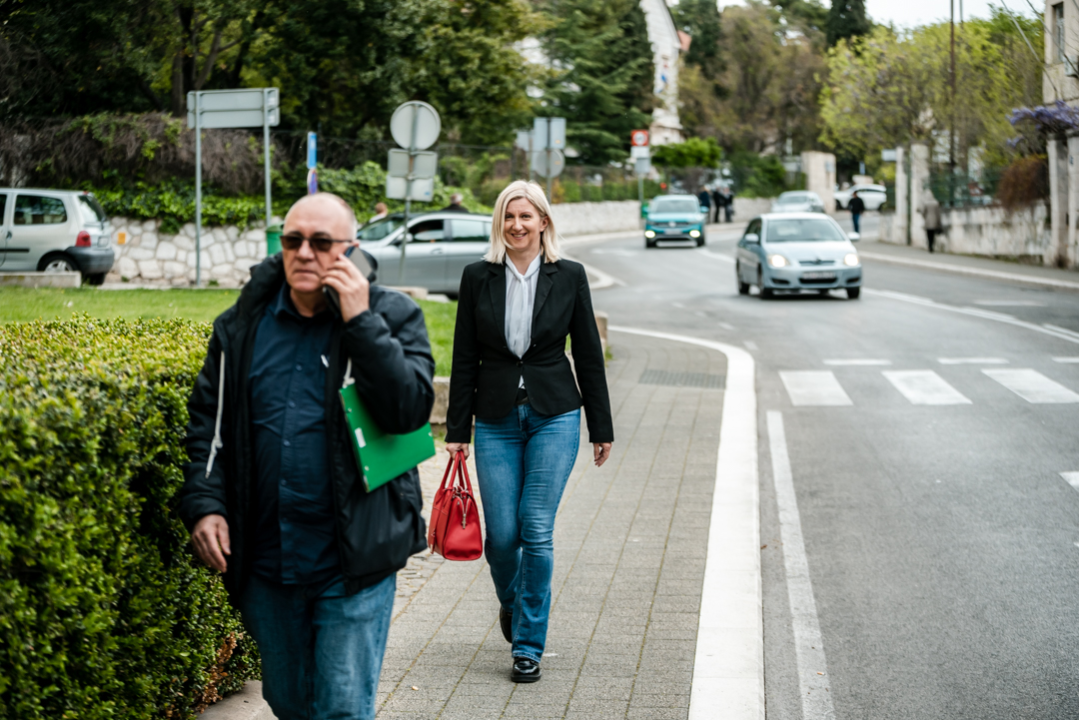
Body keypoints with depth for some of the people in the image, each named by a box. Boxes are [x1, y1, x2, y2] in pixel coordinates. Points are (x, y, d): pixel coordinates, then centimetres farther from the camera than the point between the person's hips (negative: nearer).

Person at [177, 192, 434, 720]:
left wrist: (361, 321, -20)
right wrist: (203, 504, -3)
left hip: (353, 563, -4)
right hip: (264, 559, 4)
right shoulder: (243, 324, 6)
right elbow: (207, 420, 10)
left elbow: (410, 409, -18)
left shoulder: (391, 317, -4)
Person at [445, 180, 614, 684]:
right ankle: (510, 601, 35)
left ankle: (528, 646, 6)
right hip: (496, 419, 1)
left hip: (554, 417, -1)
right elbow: (464, 358, 4)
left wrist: (601, 429, 5)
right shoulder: (478, 278, 2)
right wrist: (457, 430, 2)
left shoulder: (569, 277, 0)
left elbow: (588, 354, 5)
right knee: (501, 533, 0)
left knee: (537, 531, -6)